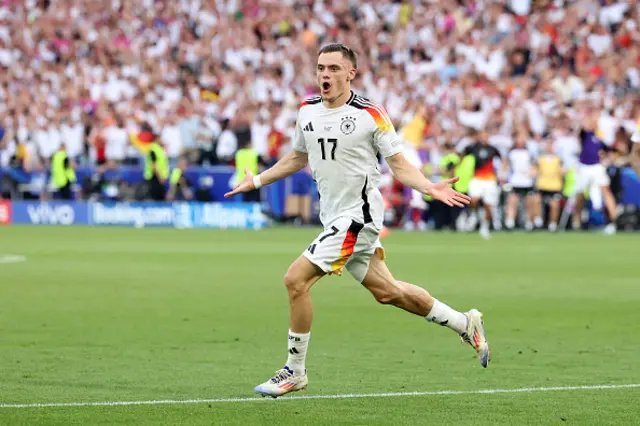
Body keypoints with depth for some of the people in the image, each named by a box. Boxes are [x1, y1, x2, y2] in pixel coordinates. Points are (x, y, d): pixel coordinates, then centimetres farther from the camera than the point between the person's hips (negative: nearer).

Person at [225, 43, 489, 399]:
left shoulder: (370, 115, -12)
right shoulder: (307, 111, 7)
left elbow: (399, 165, -8)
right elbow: (298, 157, 24)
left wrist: (430, 187, -24)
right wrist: (256, 181, 26)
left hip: (358, 216, -7)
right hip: (335, 218, 7)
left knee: (296, 279, -14)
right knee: (386, 291, 13)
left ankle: (294, 371, -1)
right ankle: (465, 323, 31)